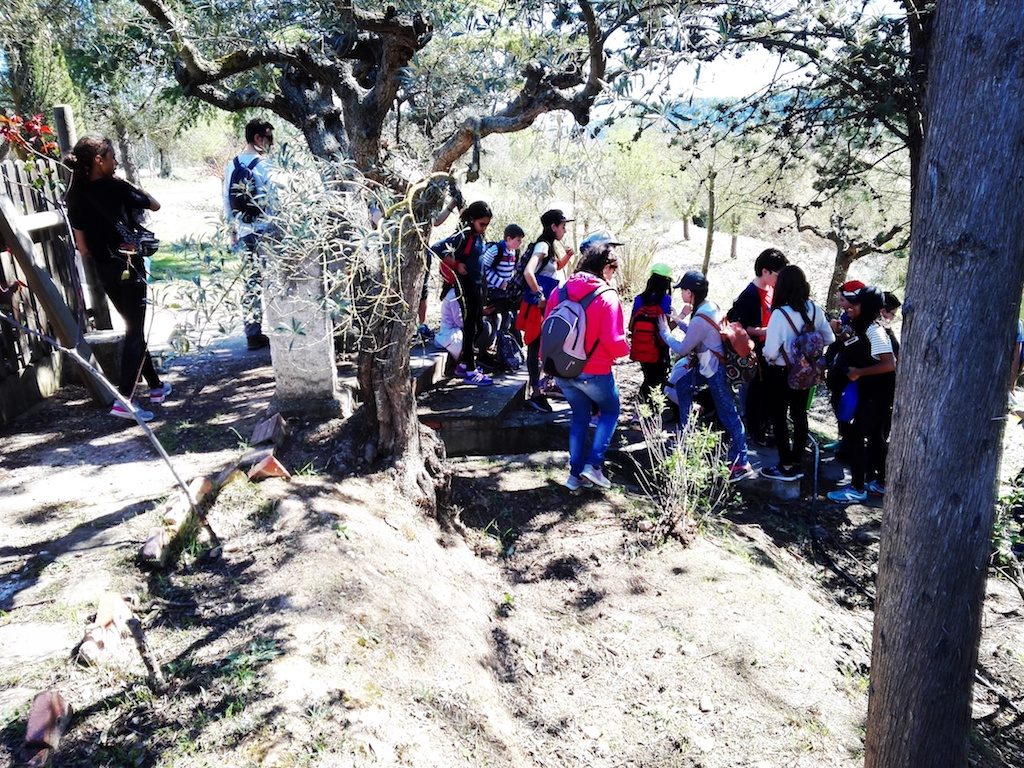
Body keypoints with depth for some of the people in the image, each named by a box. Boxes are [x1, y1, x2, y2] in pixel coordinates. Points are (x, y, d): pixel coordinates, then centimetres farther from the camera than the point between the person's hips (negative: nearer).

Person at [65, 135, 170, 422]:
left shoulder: (76, 196, 5)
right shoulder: (115, 187, -12)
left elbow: (82, 248, 5)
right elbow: (155, 205, 3)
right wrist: (128, 185, 12)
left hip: (103, 269, 7)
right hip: (128, 265, -6)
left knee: (134, 328, 18)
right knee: (135, 333, -6)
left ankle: (156, 386, 28)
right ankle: (124, 400, -16)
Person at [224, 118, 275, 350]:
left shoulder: (231, 165, 9)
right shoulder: (263, 165, -11)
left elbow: (227, 201, 13)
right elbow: (273, 199, -11)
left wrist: (233, 230, 20)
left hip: (243, 232, 6)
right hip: (264, 231, -6)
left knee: (250, 283, 9)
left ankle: (252, 334, 12)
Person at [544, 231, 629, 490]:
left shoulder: (560, 291, 0)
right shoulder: (607, 296, -16)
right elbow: (614, 341, -20)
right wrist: (624, 350, 2)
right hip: (594, 371, -5)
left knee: (580, 416, 22)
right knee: (610, 411, 19)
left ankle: (575, 474, 21)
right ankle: (594, 464, 6)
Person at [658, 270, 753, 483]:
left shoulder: (700, 318, -24)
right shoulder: (710, 307, 5)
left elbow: (682, 349, -13)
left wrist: (664, 331, -1)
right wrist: (680, 321, 12)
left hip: (716, 370, -11)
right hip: (709, 364, 11)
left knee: (727, 414, -7)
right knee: (682, 383, 25)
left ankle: (741, 463, -3)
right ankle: (686, 433, 36)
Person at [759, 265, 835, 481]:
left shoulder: (780, 314, -25)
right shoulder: (815, 310, -7)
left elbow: (771, 352, -24)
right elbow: (829, 340, 3)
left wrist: (765, 354, -3)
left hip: (780, 374, -6)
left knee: (779, 418, 9)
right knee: (799, 415, 17)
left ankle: (786, 467, 16)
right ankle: (797, 464, 29)